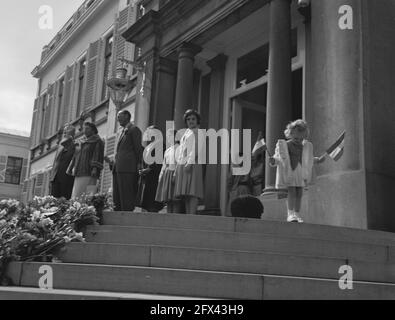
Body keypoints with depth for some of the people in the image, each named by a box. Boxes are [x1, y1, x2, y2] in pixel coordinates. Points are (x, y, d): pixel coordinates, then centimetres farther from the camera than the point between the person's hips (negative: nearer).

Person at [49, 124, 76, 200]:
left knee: (65, 199, -7)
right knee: (54, 197, -1)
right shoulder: (61, 145, 17)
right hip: (56, 177, 5)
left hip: (67, 177, -4)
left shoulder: (75, 146, 2)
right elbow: (56, 160, 17)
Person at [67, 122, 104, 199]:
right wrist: (71, 168, 15)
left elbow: (98, 155, -7)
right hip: (79, 173, 7)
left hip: (89, 173, -7)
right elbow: (75, 156, 24)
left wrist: (95, 168, -19)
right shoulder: (80, 143, 24)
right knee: (76, 196, -2)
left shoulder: (98, 141, 4)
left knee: (87, 195, -15)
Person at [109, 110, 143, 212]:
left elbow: (138, 149, -5)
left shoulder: (134, 129, -1)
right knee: (116, 196, 7)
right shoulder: (120, 131, 24)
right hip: (117, 167, 9)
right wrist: (113, 161, 16)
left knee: (126, 196, -10)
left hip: (127, 167, -9)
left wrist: (139, 164, -9)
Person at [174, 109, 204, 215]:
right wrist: (178, 166, 16)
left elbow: (196, 148, -8)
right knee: (185, 194, 1)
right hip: (181, 165, 8)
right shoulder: (185, 133, 28)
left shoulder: (198, 132, 6)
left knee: (192, 192, -15)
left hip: (192, 164, -8)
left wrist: (190, 162, -20)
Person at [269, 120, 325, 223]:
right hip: (289, 171, -5)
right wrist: (274, 161, -26)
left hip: (300, 173, 5)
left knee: (299, 193, 4)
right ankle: (290, 214, -11)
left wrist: (318, 160, 19)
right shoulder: (284, 145, -2)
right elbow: (278, 157, -5)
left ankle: (297, 215, 12)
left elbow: (308, 159, 27)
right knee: (292, 191, -14)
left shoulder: (305, 147, 14)